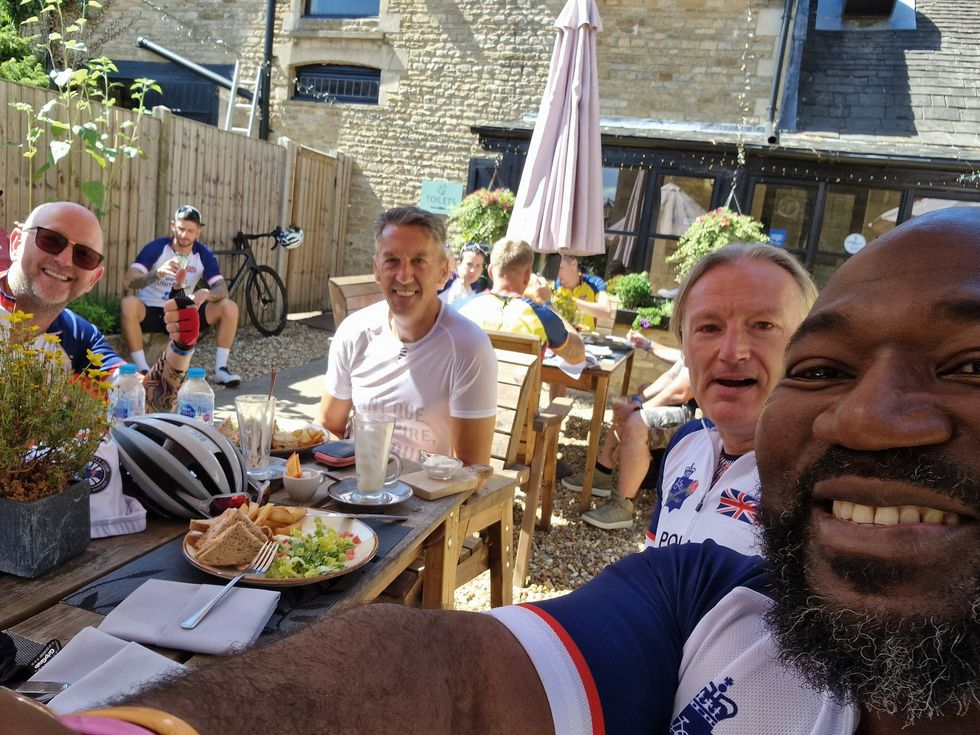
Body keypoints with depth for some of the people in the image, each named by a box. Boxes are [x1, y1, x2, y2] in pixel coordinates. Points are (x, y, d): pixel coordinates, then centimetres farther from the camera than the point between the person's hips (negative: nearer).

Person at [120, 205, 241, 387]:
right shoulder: (156, 248, -13)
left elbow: (222, 289, -12)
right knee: (128, 304, -36)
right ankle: (143, 370, -28)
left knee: (229, 307, -16)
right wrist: (158, 273, -42)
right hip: (151, 312, -2)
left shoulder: (204, 255, -5)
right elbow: (128, 281, -24)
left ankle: (221, 369, -15)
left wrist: (206, 293, -36)